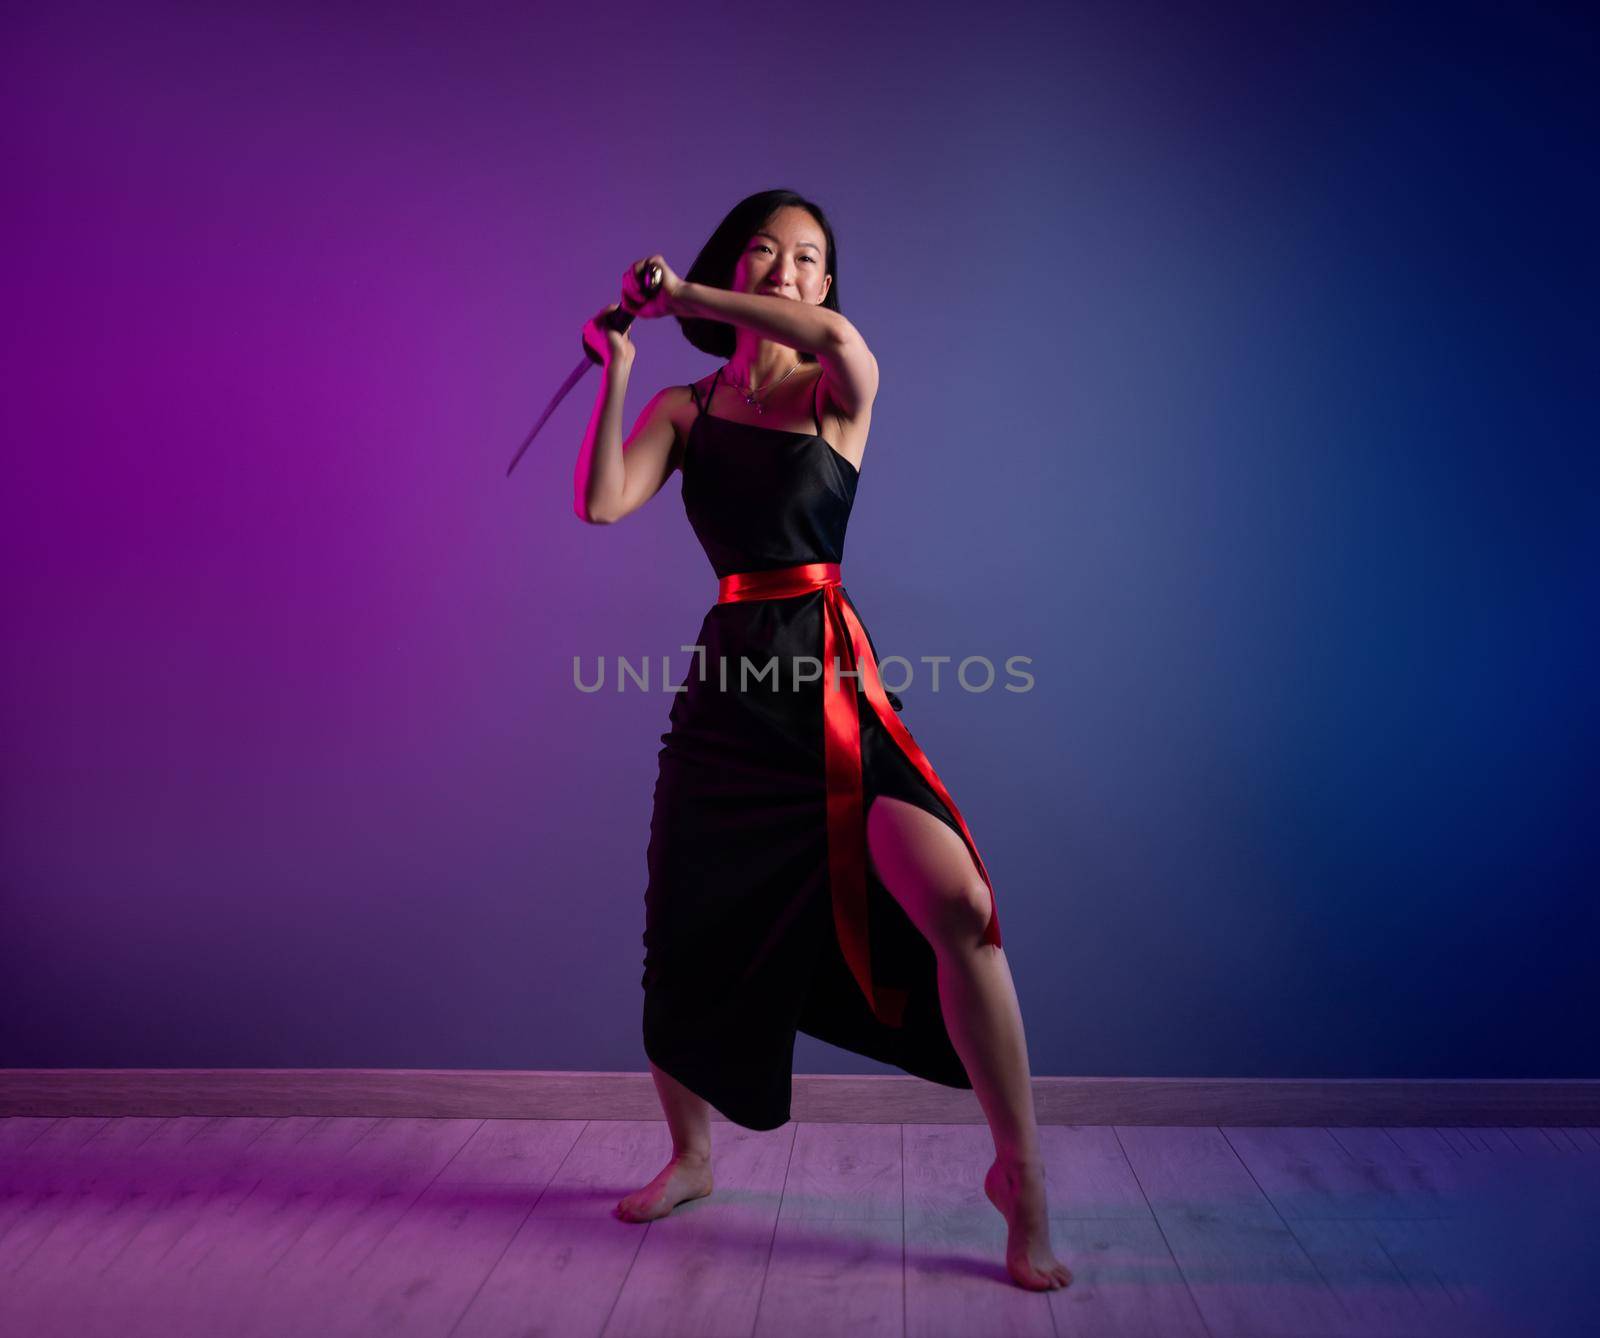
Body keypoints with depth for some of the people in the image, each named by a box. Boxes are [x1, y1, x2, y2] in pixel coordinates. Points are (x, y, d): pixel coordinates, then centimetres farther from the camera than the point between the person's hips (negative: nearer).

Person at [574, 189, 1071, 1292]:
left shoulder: (842, 391, 6)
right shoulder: (684, 409, 11)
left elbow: (835, 335, -19)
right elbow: (601, 505, -5)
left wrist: (683, 295, -11)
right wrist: (616, 372, -7)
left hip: (832, 679, -2)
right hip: (727, 684, 3)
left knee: (958, 906, -20)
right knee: (686, 944, 9)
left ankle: (1021, 1175, -2)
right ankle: (691, 1157, 37)